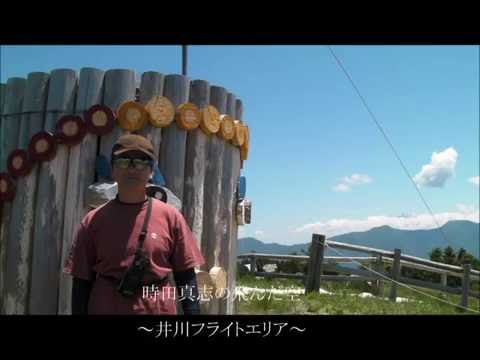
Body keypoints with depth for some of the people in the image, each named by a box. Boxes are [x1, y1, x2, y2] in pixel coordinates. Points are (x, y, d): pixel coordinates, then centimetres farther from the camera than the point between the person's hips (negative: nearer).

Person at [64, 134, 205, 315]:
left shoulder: (170, 216, -2)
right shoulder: (94, 220, 0)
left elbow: (186, 278, 0)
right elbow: (82, 281, 3)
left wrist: (192, 312, -5)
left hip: (159, 309, 0)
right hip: (105, 308, 1)